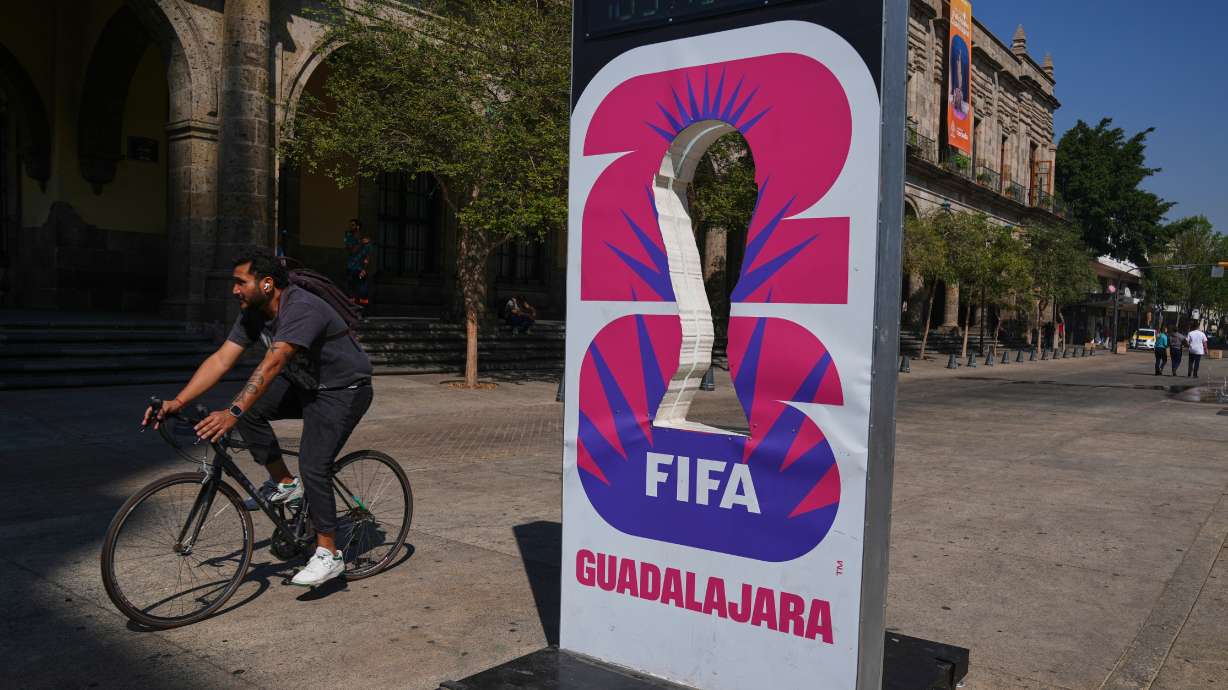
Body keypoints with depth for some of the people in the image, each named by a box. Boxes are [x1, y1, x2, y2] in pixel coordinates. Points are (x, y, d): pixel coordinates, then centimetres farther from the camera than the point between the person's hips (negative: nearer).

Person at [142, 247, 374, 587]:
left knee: (312, 464, -19)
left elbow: (272, 364, -41)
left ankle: (328, 555, -6)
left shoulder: (303, 309, -30)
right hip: (304, 384, 8)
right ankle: (285, 484, 5)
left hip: (344, 390, -8)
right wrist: (178, 402, -19)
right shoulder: (253, 314, -4)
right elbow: (221, 360, -9)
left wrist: (233, 413, -49)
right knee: (249, 410, -12)